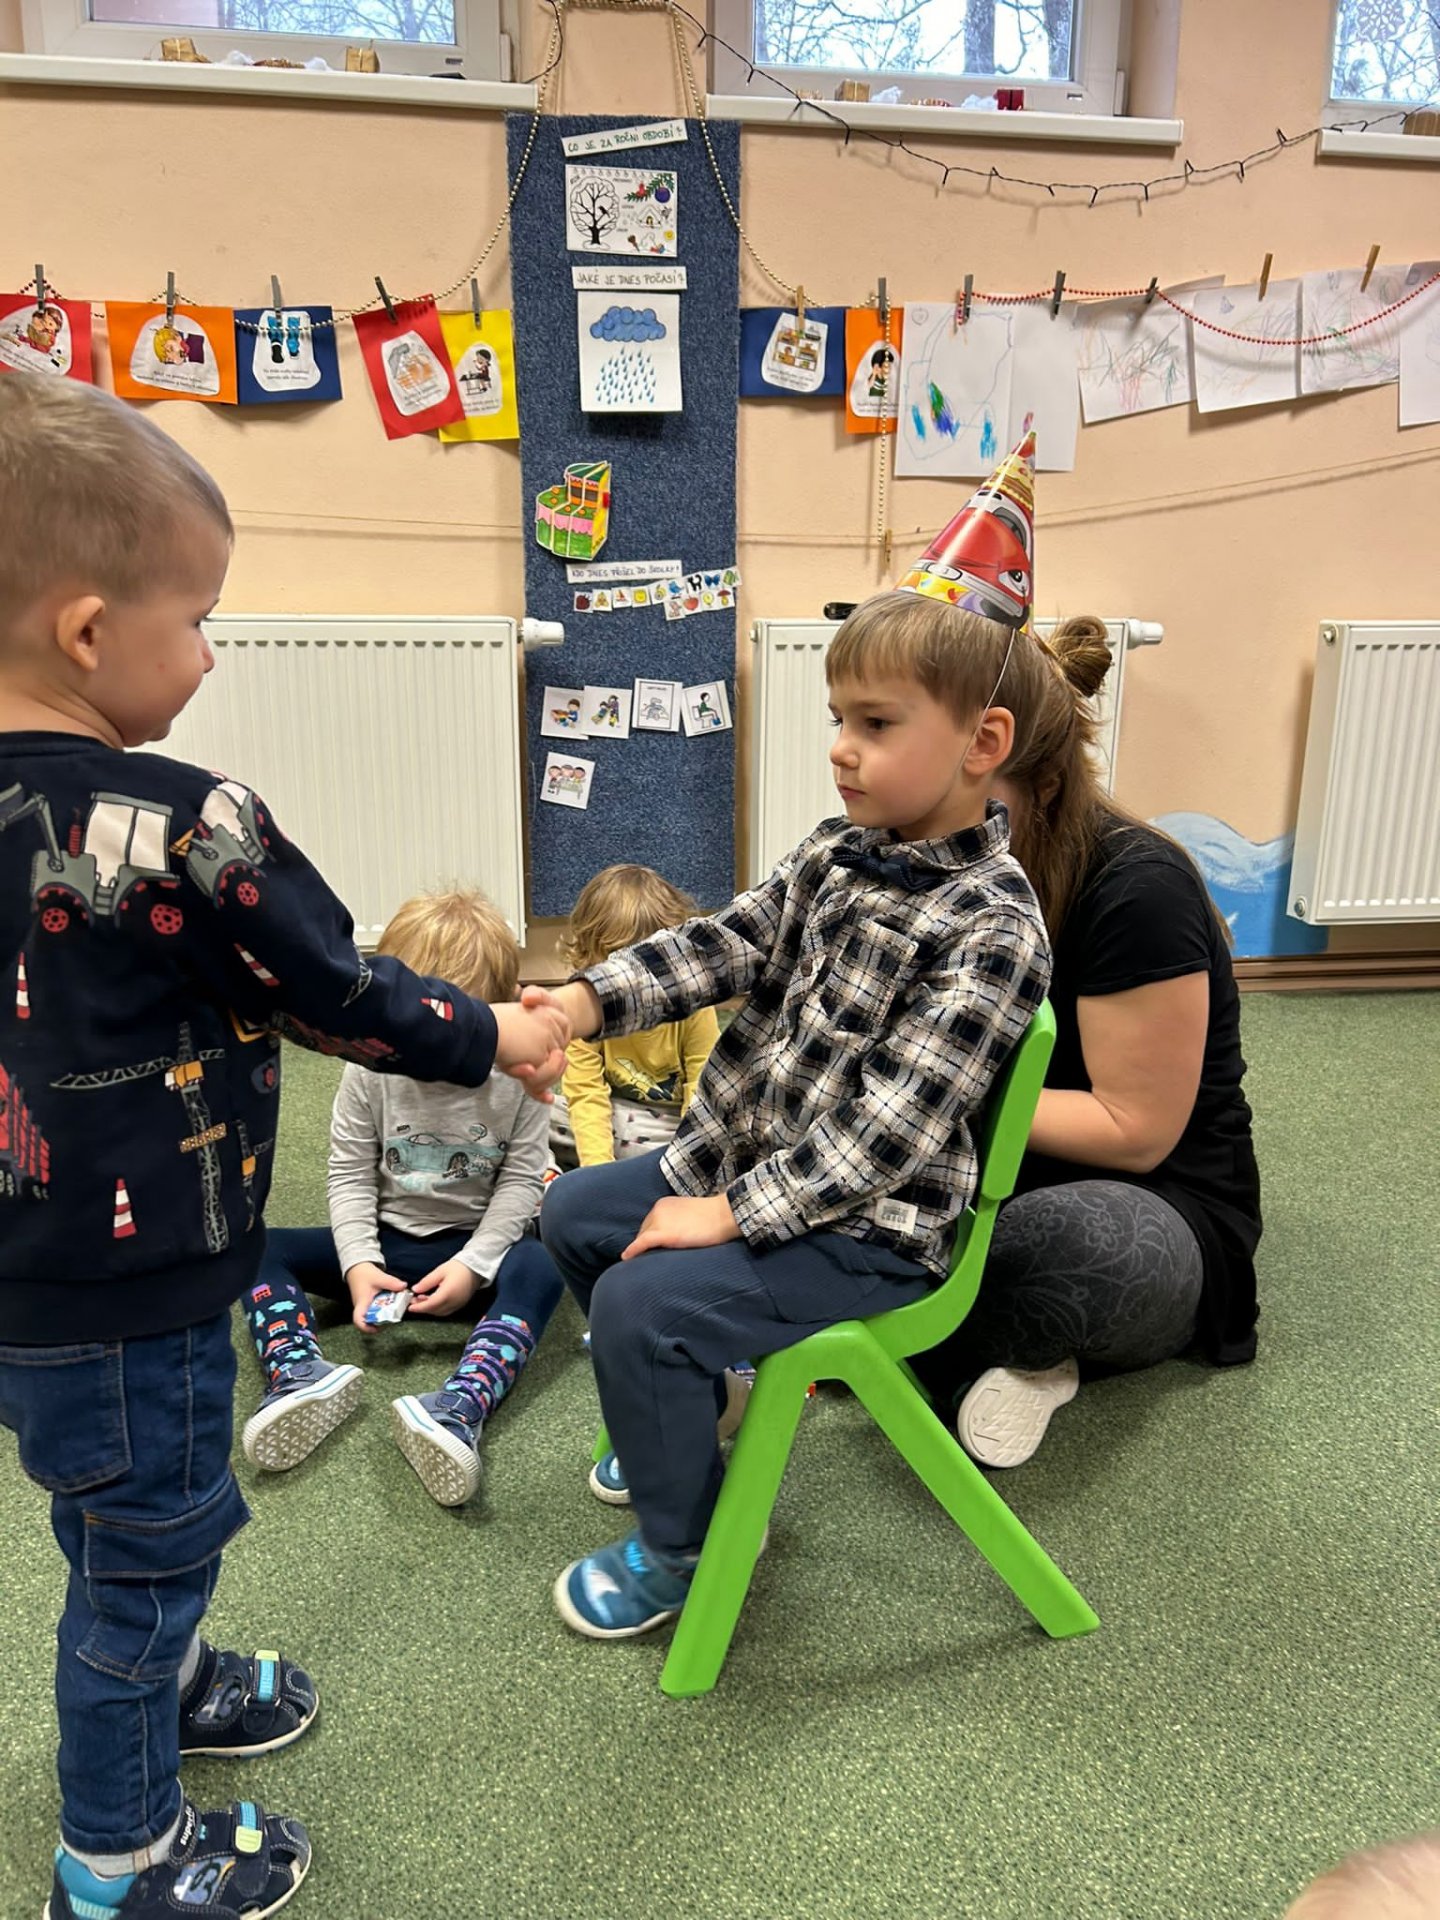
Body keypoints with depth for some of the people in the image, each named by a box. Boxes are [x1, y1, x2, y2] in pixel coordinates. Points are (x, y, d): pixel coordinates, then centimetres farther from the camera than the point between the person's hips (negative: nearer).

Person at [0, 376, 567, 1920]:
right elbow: (335, 993, -17)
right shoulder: (184, 826, -27)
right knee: (149, 1541, 13)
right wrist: (488, 1037, -1)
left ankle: (156, 1686, 55)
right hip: (125, 1299, -8)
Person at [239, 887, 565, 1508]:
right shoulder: (371, 1066, -9)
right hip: (384, 1242, 3)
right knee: (260, 1248, -18)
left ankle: (461, 1406, -55)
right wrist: (358, 1263, -18)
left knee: (537, 1267, -36)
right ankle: (301, 1376, -41)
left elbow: (521, 1178, -9)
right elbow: (350, 1171, -5)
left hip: (473, 1247, -2)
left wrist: (472, 1266, -20)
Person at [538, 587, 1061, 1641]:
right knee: (575, 1214, 15)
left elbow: (890, 1126, -27)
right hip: (744, 1151, 9)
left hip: (868, 1226, -9)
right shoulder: (836, 851, 1)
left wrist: (735, 1212, -25)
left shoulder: (993, 929, -24)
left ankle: (683, 1549, 7)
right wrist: (588, 1000, -20)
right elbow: (727, 941, -5)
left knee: (640, 1302, -21)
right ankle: (678, 1409, 37)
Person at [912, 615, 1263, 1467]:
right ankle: (1003, 1354, -13)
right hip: (1013, 1172, 7)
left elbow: (1136, 1132, -19)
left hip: (1156, 1205, -7)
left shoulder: (1139, 889, -22)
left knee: (1051, 1236, -43)